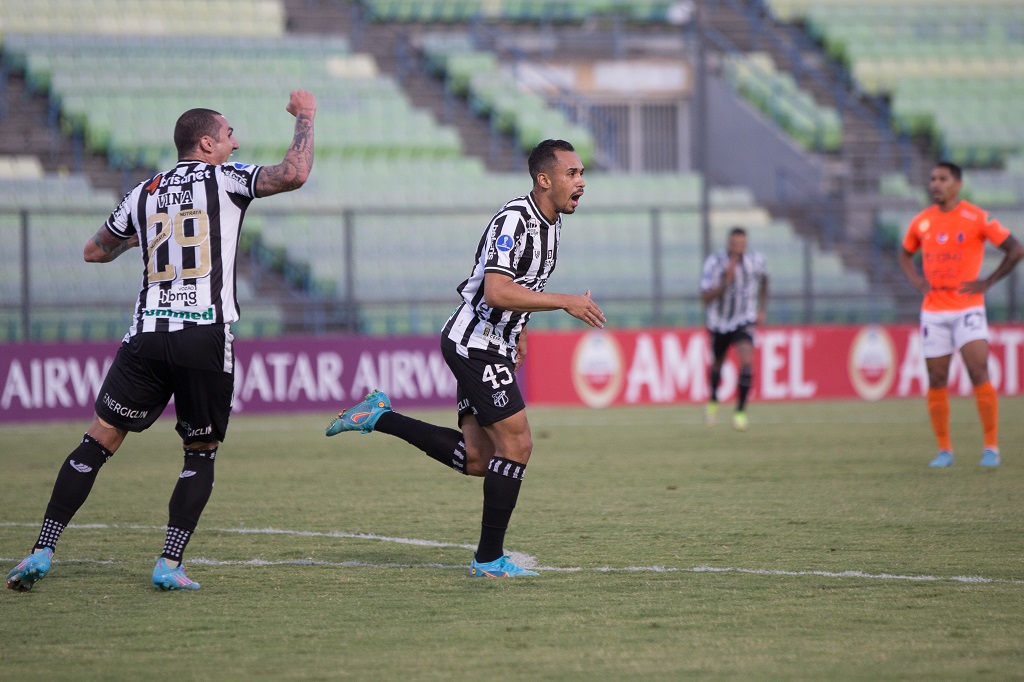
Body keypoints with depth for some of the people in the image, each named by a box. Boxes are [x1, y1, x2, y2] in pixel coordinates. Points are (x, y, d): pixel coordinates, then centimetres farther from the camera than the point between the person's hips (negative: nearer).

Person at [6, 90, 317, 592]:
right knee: (201, 455, 12)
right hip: (205, 339, -3)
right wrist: (305, 117, 6)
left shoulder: (145, 192, 17)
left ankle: (42, 552, 0)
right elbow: (294, 174, -10)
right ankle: (170, 565, 0)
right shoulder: (224, 178, 4)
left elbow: (94, 251, 29)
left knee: (98, 442, 7)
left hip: (147, 337, 3)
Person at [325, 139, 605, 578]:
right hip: (476, 342, -10)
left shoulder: (549, 221, 11)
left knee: (476, 459, 6)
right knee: (516, 444, -10)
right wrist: (565, 302, -30)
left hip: (490, 347, 10)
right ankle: (489, 559, -2)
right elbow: (496, 292, -30)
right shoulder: (514, 221, -20)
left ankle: (380, 417, 15)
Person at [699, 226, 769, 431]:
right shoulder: (714, 263, -19)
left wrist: (762, 310, 9)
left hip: (744, 321, 0)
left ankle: (740, 411, -14)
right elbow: (705, 298, -24)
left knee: (747, 361, -24)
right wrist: (726, 281, -36)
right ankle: (713, 402, 49)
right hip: (719, 322, 0)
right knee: (717, 363, 18)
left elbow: (763, 282, 13)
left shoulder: (756, 261, -11)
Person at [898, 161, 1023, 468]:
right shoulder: (921, 222, 7)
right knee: (937, 380, 2)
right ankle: (944, 450, 10)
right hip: (933, 312, 4)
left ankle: (991, 447, -7)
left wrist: (987, 283, -9)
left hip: (968, 308, -4)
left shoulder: (977, 218, -7)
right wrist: (916, 280, 6)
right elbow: (905, 254, 25)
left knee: (979, 373, -13)